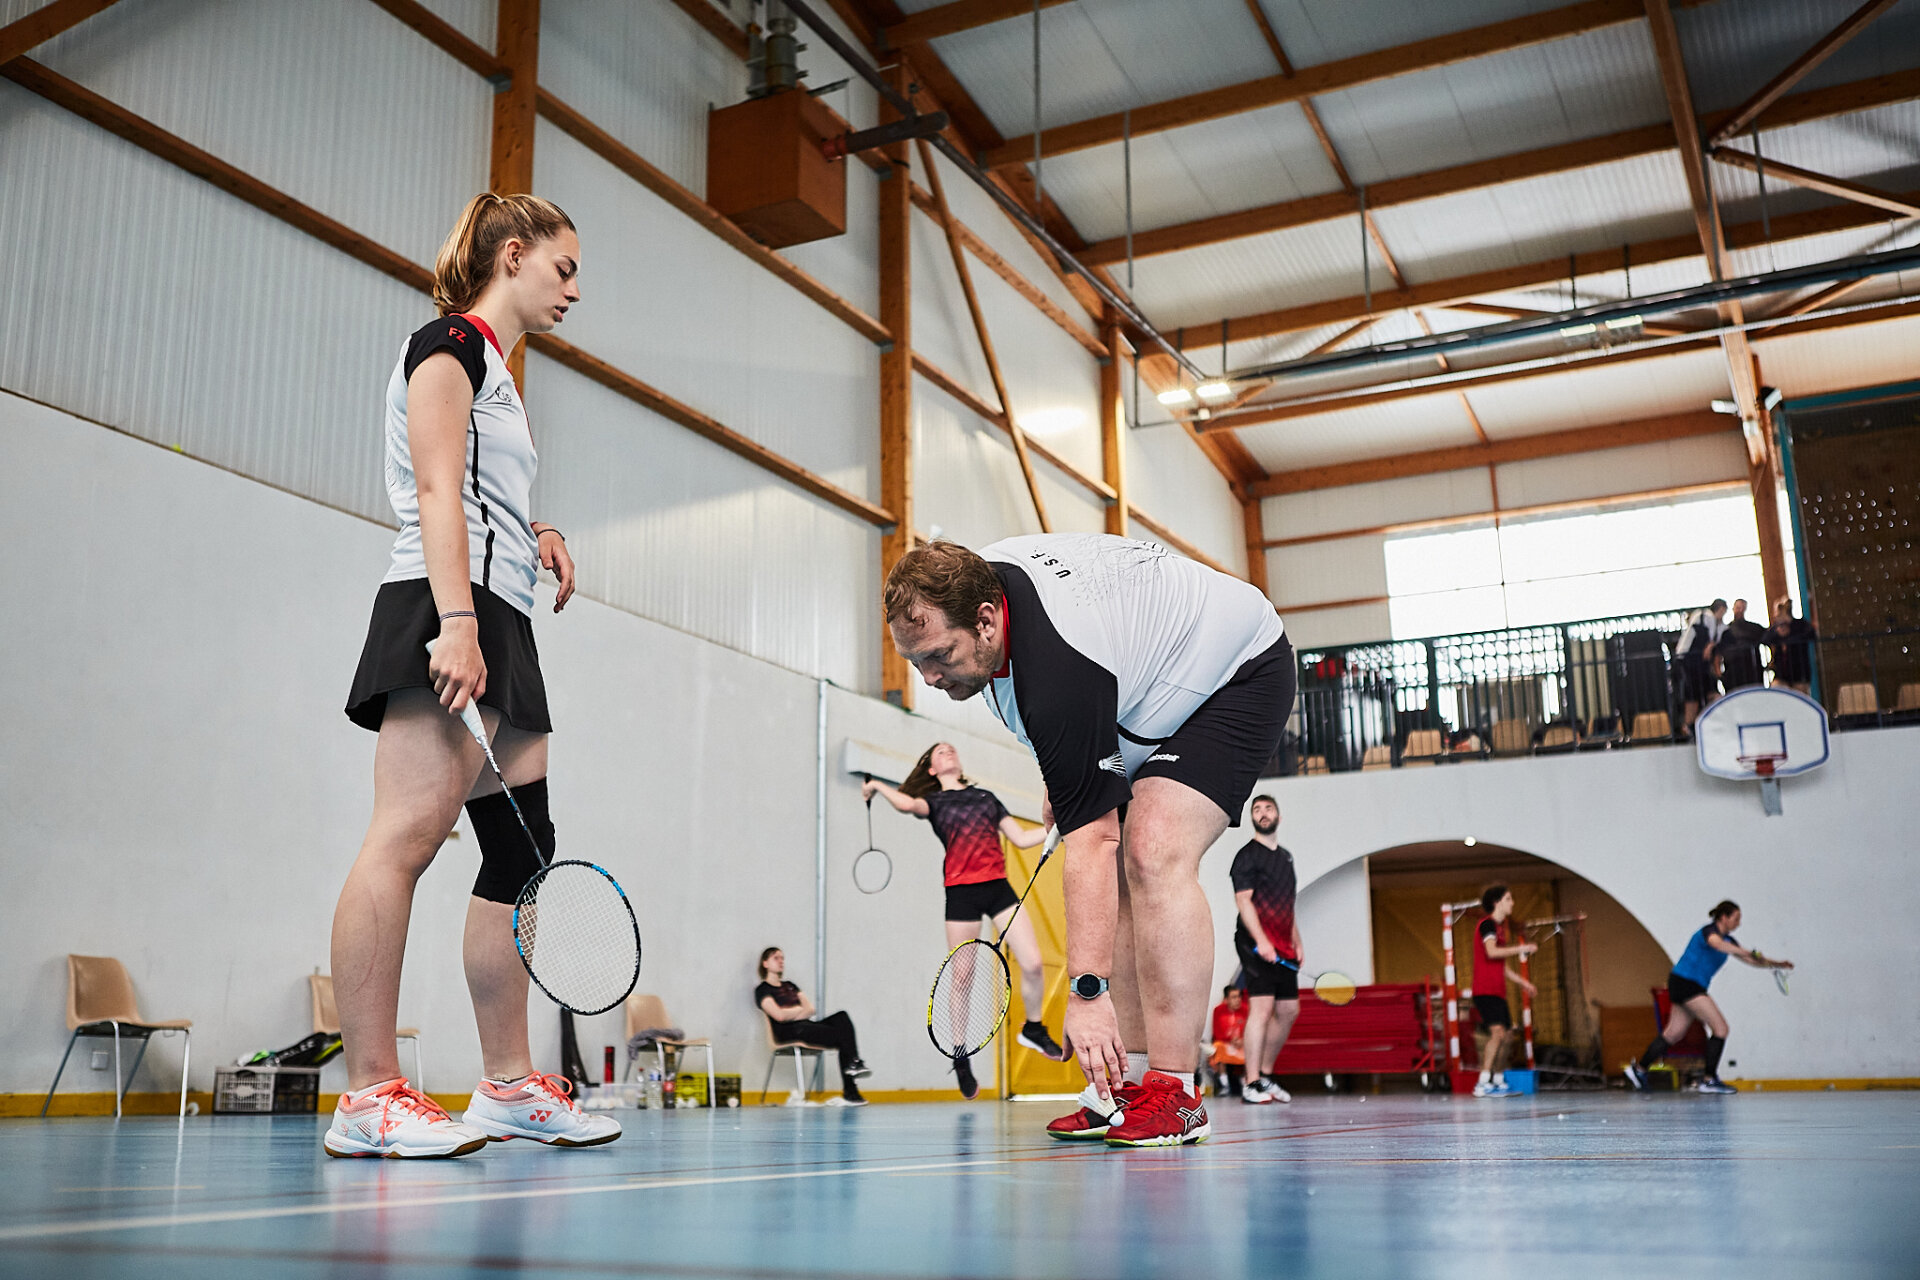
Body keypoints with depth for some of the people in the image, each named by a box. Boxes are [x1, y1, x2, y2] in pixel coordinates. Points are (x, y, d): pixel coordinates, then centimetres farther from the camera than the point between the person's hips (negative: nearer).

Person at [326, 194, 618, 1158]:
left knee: (520, 848, 5)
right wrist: (457, 622, -22)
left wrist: (534, 535, 12)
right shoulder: (450, 341, 1)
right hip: (446, 613, -10)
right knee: (409, 832, -15)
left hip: (496, 625, 11)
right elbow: (436, 492, -12)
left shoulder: (492, 370, 29)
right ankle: (368, 1095, -15)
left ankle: (508, 1085, 9)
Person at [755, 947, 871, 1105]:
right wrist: (802, 1009, 6)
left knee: (842, 1017, -23)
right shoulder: (762, 990, 5)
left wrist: (792, 1014, -5)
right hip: (787, 1032, -7)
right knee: (842, 1034, -26)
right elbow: (779, 1015, -12)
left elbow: (811, 1009, 15)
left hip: (807, 1025, 7)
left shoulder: (789, 986, 28)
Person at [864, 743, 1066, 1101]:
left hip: (998, 887, 3)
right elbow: (908, 804, -15)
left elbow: (1021, 839, 17)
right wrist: (877, 786, -7)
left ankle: (1033, 1030, 15)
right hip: (961, 893, -3)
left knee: (1032, 964, -8)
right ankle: (961, 1057, 16)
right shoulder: (934, 801, 10)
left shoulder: (986, 797, 20)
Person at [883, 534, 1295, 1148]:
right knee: (1115, 879, -1)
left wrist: (1087, 991, -38)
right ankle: (1129, 1084, 0)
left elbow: (1090, 845, -37)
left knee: (1153, 855, -28)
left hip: (1241, 672, -10)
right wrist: (1064, 783, 10)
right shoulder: (979, 576, -13)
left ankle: (1175, 1095, -25)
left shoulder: (1058, 672, -38)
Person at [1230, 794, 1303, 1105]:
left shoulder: (1286, 857, 20)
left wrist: (1297, 942, 17)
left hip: (1282, 949, 8)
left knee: (1288, 1010, 9)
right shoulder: (1247, 855, -4)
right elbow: (1243, 899, -14)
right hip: (1255, 943, -8)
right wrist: (1261, 940, -24)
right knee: (1261, 1006, -15)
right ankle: (1251, 1085, -14)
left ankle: (1265, 1076, 21)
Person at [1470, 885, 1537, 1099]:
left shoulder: (1499, 927, 21)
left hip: (1497, 991, 10)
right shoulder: (1487, 923, -8)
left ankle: (1499, 1082, 23)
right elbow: (1491, 951, -24)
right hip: (1485, 990, -10)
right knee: (1497, 1032, -21)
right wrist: (1521, 948, -16)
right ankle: (1483, 1084, -24)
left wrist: (1522, 981, 29)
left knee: (1507, 1033, 14)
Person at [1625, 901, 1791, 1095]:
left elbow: (1753, 961, 18)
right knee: (1720, 1028, -11)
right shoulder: (1709, 931, -14)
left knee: (1673, 1034, 12)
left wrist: (1776, 964, 4)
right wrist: (1747, 952, -49)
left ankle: (1638, 1069, 18)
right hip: (1685, 982, -10)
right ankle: (1709, 1080, -9)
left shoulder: (1727, 939, 15)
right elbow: (1717, 944, -39)